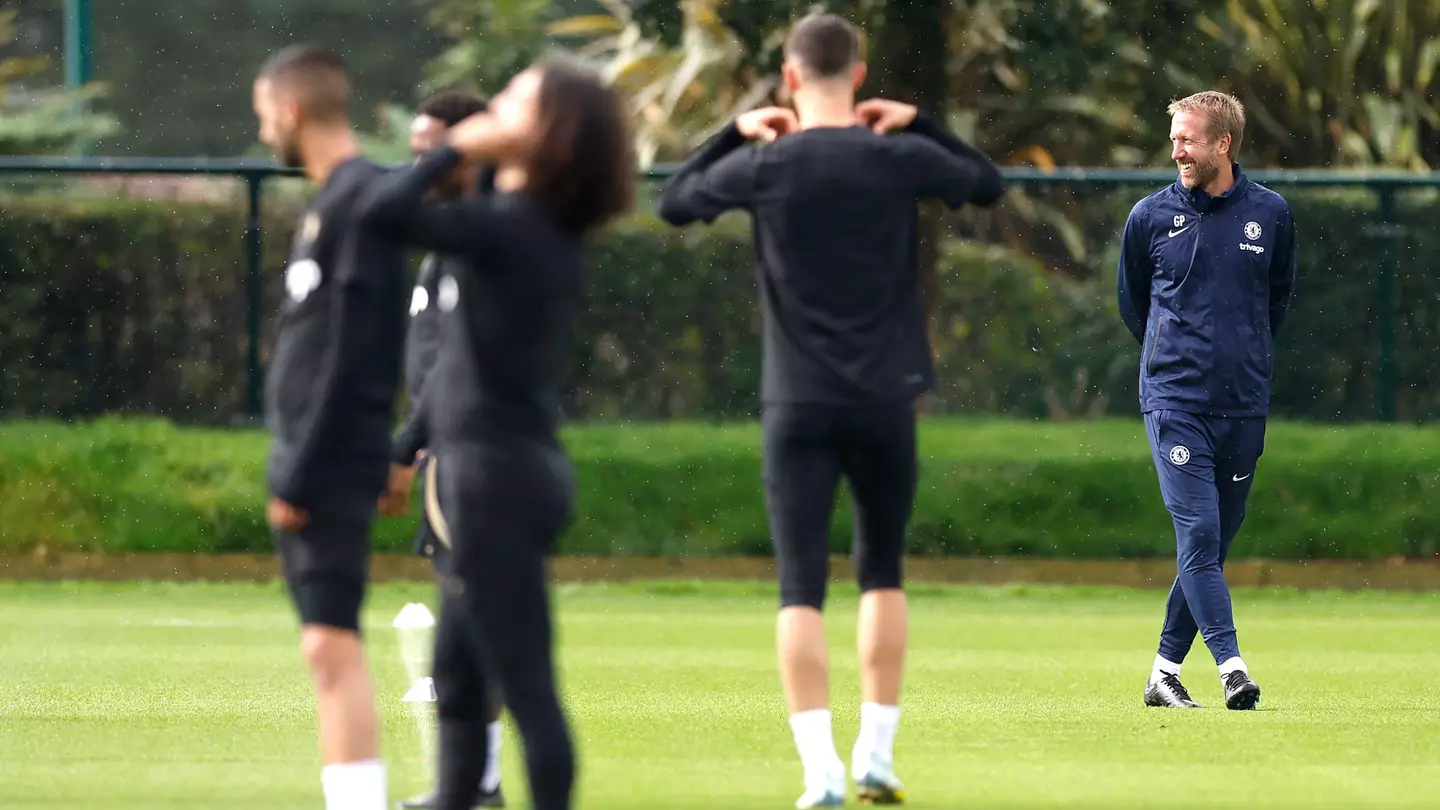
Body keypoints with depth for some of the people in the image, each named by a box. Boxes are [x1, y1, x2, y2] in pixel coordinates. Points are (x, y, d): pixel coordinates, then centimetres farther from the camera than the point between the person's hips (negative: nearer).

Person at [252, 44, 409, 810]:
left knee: (331, 640, -14)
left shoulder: (361, 200, -13)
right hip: (309, 463, 10)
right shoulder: (329, 200, 16)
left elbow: (349, 356, -18)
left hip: (332, 463, -10)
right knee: (328, 644, 9)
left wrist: (301, 475, -18)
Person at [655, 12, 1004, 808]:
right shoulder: (898, 159, -3)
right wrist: (919, 124, 17)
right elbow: (989, 183, 16)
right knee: (882, 571, 17)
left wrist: (736, 132, 18)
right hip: (885, 401, 1)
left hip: (799, 406, -1)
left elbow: (674, 201, 13)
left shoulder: (763, 166, -5)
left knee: (800, 587, -3)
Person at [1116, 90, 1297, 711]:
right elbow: (1132, 303, 16)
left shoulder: (1270, 214, 4)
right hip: (1174, 402, -2)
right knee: (1198, 534, -15)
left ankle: (1165, 670, 16)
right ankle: (1231, 666, -18)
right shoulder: (1151, 217, 1)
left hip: (1244, 405, 2)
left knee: (1215, 543, 6)